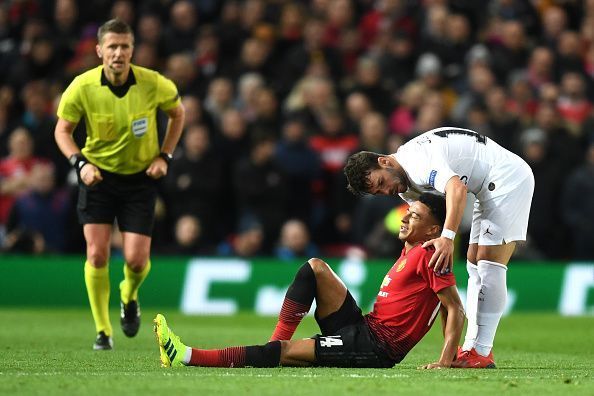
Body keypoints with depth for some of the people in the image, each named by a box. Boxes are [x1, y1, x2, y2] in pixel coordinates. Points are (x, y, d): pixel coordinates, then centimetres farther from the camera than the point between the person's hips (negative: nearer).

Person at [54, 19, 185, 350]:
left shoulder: (154, 84, -15)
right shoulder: (82, 87, -15)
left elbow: (177, 113, 6)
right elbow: (62, 130, -2)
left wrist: (164, 156, -2)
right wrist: (80, 162, -18)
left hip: (140, 177, 0)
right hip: (98, 174, 0)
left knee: (137, 260, -7)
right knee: (96, 254, -11)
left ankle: (129, 296, 30)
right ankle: (103, 331, 4)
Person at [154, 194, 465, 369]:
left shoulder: (428, 255, -12)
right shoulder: (409, 253, 17)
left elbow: (456, 309, -18)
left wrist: (445, 362, -24)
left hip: (377, 347, -10)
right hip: (363, 327, 10)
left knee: (286, 351, -17)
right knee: (315, 268, 3)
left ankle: (187, 357, -23)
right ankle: (277, 342, -6)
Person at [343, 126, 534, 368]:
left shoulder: (418, 160, -23)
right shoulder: (405, 185, 9)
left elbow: (457, 188, -39)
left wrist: (447, 238, -48)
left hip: (509, 177, -11)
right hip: (488, 190, 11)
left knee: (488, 266, -14)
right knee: (475, 266, 10)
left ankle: (481, 353, -15)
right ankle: (471, 347, 13)